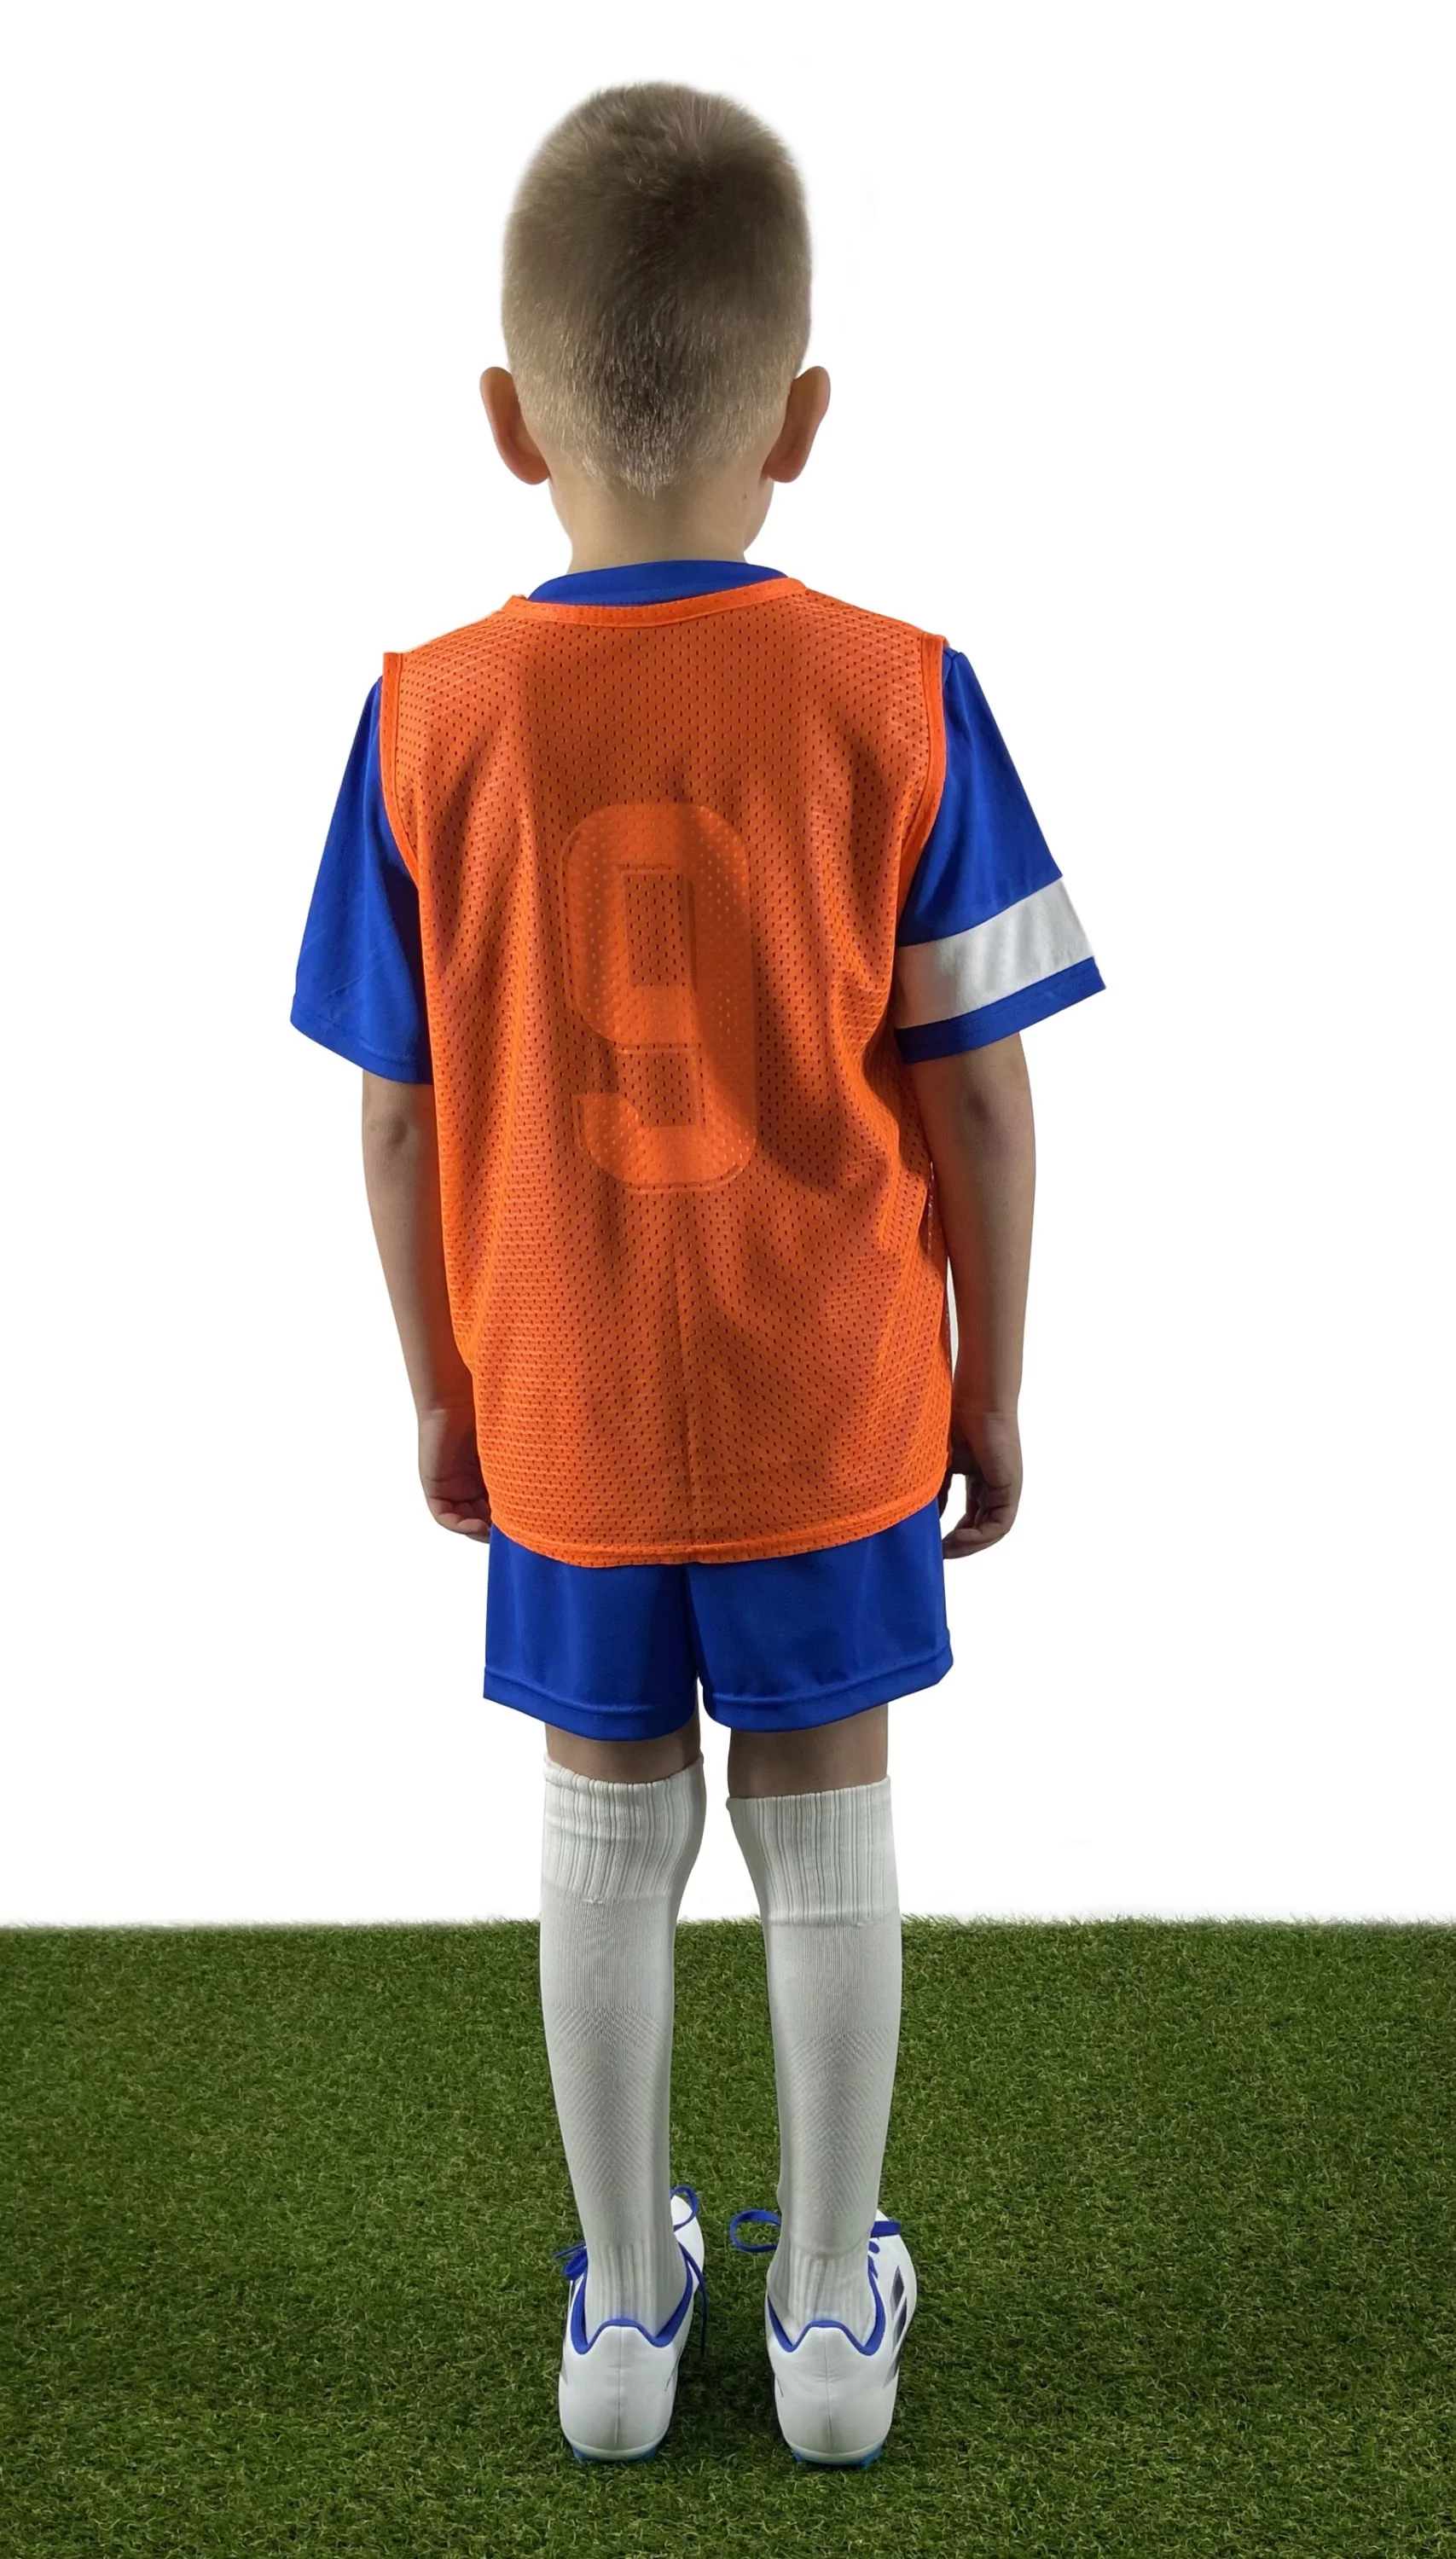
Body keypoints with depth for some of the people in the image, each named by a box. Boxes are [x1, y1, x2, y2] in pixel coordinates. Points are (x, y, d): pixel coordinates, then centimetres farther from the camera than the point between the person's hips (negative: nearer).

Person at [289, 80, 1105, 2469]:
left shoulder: (431, 717, -11)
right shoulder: (896, 697, -13)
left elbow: (398, 1117, -5)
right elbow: (976, 1092, -9)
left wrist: (442, 1391, 9)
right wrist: (992, 1385, 4)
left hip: (563, 1420, 1)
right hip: (836, 1403, -1)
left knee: (605, 1833, 16)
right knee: (826, 1824, 15)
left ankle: (627, 2311, 32)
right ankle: (832, 2317, 29)